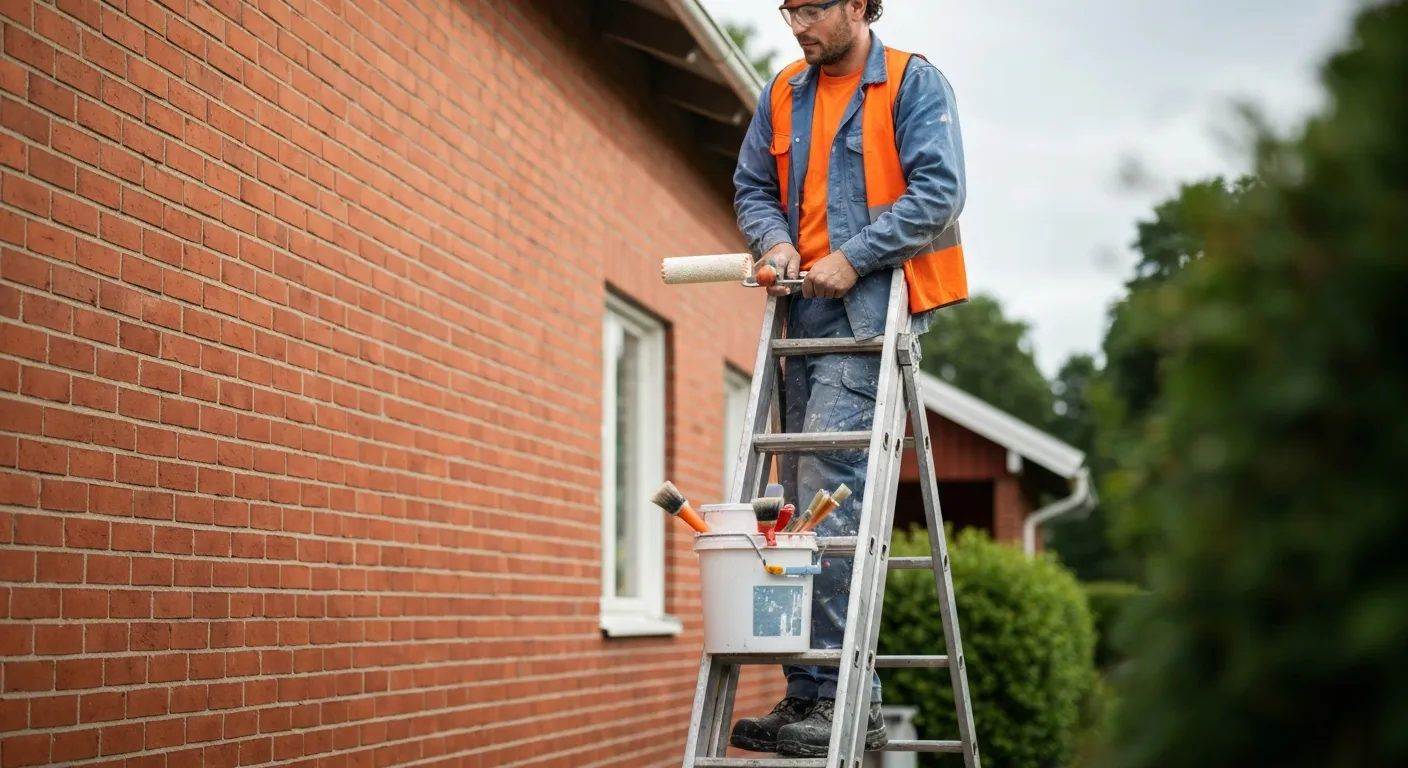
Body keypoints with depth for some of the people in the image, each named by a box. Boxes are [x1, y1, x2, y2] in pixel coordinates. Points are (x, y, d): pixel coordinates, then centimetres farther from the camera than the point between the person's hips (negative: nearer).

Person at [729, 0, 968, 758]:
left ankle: (845, 699, -12)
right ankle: (810, 694, 14)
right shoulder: (783, 93, 17)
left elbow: (938, 191, -11)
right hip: (808, 318, 7)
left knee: (829, 495, -17)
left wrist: (852, 256, -15)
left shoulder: (913, 83, -2)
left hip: (874, 311, -7)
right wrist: (775, 241, 0)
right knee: (801, 504, 7)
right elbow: (751, 186, 22)